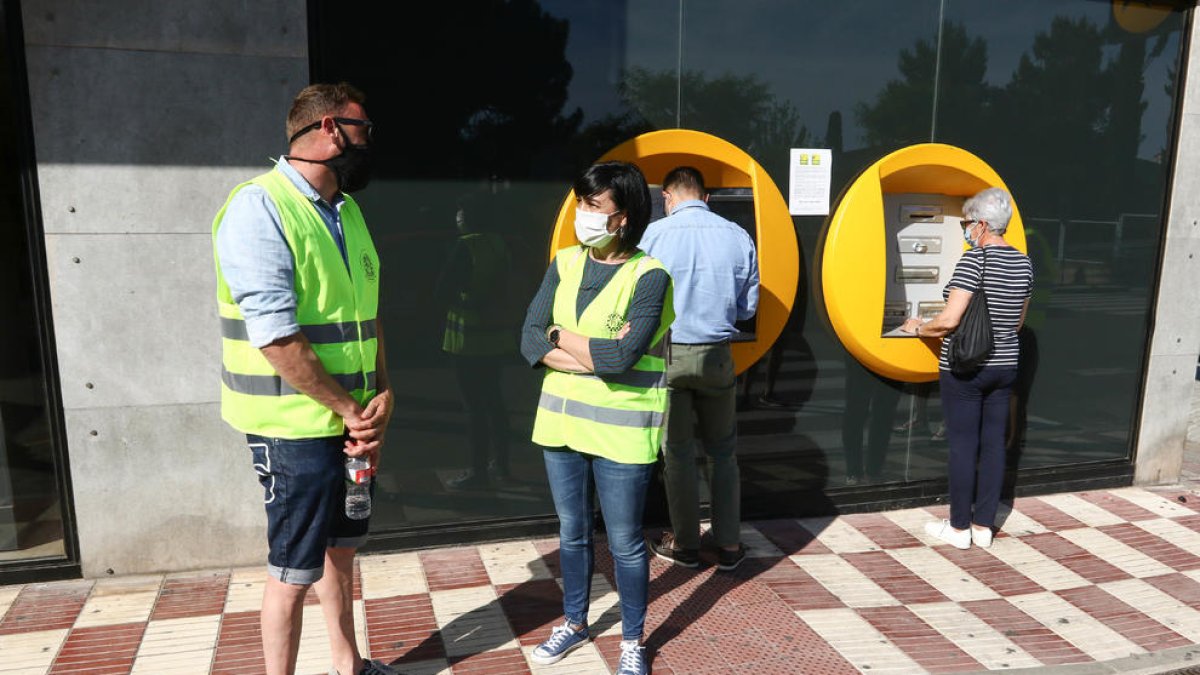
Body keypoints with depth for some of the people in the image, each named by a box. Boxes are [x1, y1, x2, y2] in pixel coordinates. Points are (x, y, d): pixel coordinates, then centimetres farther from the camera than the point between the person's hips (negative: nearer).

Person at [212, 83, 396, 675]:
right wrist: (351, 409, -15)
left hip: (354, 422, 8)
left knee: (340, 546, 21)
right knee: (294, 572, 5)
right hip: (296, 426, -8)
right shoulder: (259, 208, -16)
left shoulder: (346, 211, 10)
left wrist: (382, 395, -3)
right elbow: (277, 338, -22)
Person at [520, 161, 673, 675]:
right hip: (562, 421, 5)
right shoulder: (564, 264, 3)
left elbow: (621, 357, -25)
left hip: (620, 431, -5)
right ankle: (574, 623, 40)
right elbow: (530, 340, -6)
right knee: (572, 532, 19)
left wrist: (561, 335, -10)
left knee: (624, 542, 9)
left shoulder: (649, 276, -13)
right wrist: (596, 354, -18)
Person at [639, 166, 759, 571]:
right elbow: (747, 307, 5)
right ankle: (729, 545, 21)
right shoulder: (739, 237, -1)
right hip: (716, 355, 2)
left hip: (668, 354, -2)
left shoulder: (655, 234, -10)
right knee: (722, 452, 16)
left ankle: (685, 544, 22)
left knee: (678, 451, 11)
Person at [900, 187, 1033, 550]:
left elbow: (949, 320, -22)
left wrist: (918, 328, -4)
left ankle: (959, 528, 12)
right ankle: (983, 526, 20)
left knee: (963, 445, 2)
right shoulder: (1024, 262, 6)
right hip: (1004, 365, 7)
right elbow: (1017, 322, 16)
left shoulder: (974, 259, -17)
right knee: (993, 444, 11)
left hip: (965, 369, -7)